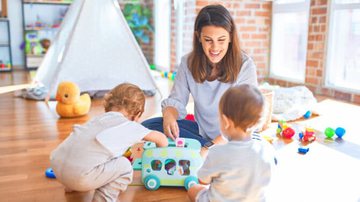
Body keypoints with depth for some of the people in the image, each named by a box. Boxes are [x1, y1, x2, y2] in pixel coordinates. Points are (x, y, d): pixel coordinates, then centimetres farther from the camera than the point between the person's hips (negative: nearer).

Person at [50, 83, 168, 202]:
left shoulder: (100, 119, 23)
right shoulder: (129, 126, 7)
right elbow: (161, 138, 16)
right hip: (80, 175, -7)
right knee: (124, 166, 8)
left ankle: (72, 185, 34)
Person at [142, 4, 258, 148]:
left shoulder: (245, 65, -16)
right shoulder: (188, 63, -6)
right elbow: (175, 101, -2)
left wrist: (210, 147, -35)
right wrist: (169, 115, -28)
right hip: (201, 133, 4)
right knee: (149, 126, -17)